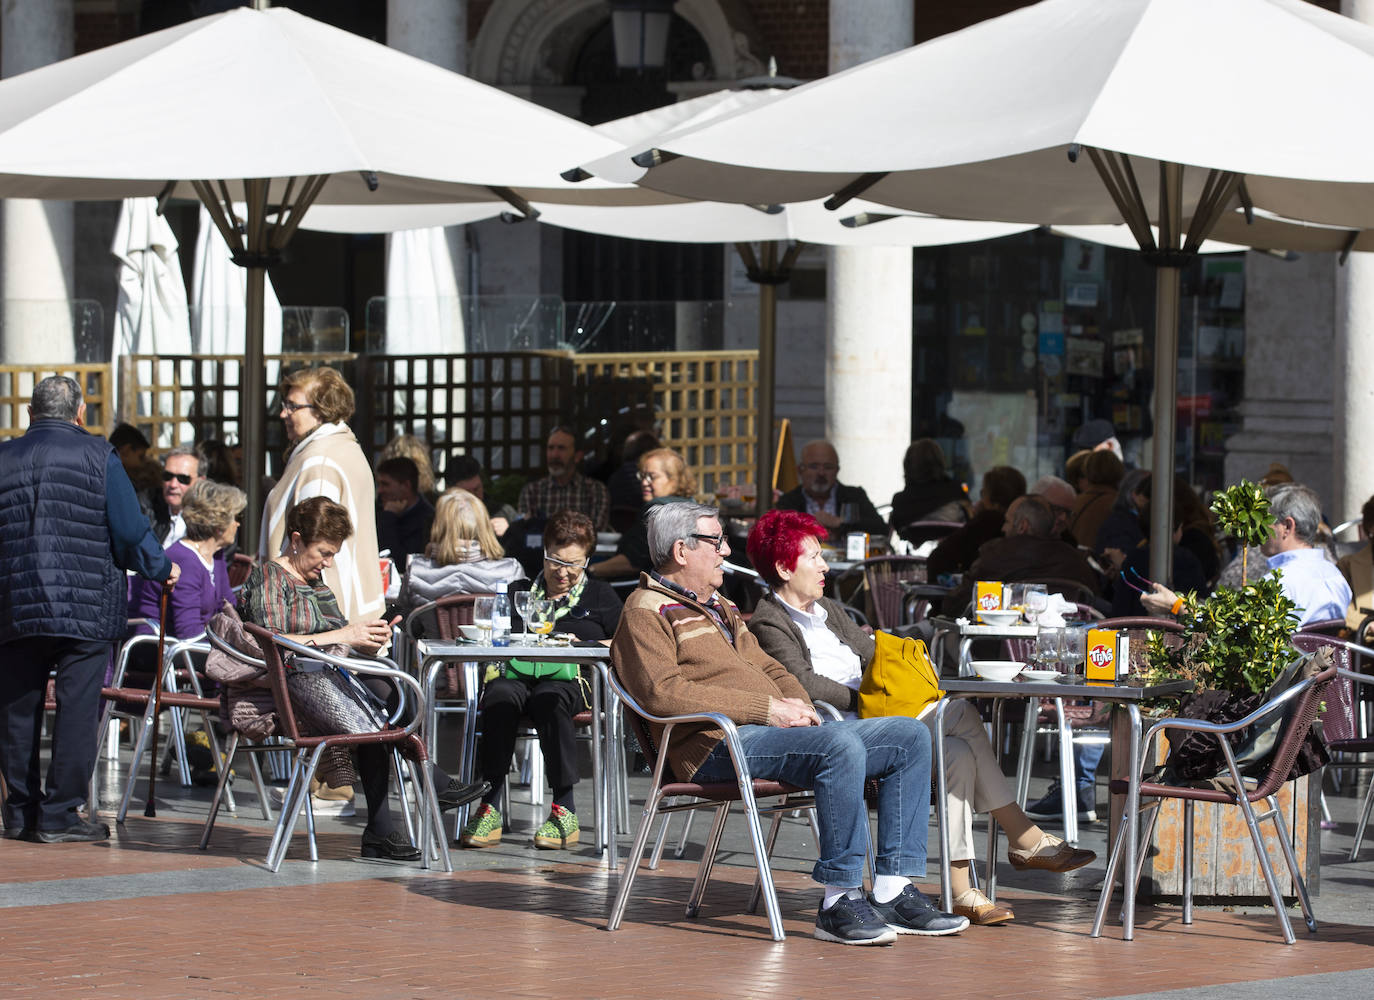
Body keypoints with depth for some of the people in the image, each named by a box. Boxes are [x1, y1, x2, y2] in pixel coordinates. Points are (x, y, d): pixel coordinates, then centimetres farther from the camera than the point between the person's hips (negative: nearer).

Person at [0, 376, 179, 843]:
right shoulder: (97, 455, -4)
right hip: (87, 607, -3)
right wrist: (161, 569, 11)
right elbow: (130, 531, -6)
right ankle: (59, 814, -2)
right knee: (77, 707, 0)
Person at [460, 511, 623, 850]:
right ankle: (489, 807, -41)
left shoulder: (600, 597, 20)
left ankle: (564, 811, -39)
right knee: (500, 695, -36)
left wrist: (582, 647, -4)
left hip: (573, 679, -2)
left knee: (548, 698, -40)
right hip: (519, 674, 2)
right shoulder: (520, 593, 26)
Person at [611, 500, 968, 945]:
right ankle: (840, 902, -31)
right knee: (842, 747, -34)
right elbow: (662, 692, -16)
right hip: (717, 745, -10)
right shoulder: (646, 611, -1)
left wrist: (797, 705, 6)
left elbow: (767, 667, 32)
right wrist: (767, 709, -17)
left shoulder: (719, 608, 30)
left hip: (776, 730, 10)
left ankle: (893, 891, -8)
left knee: (910, 737, 0)